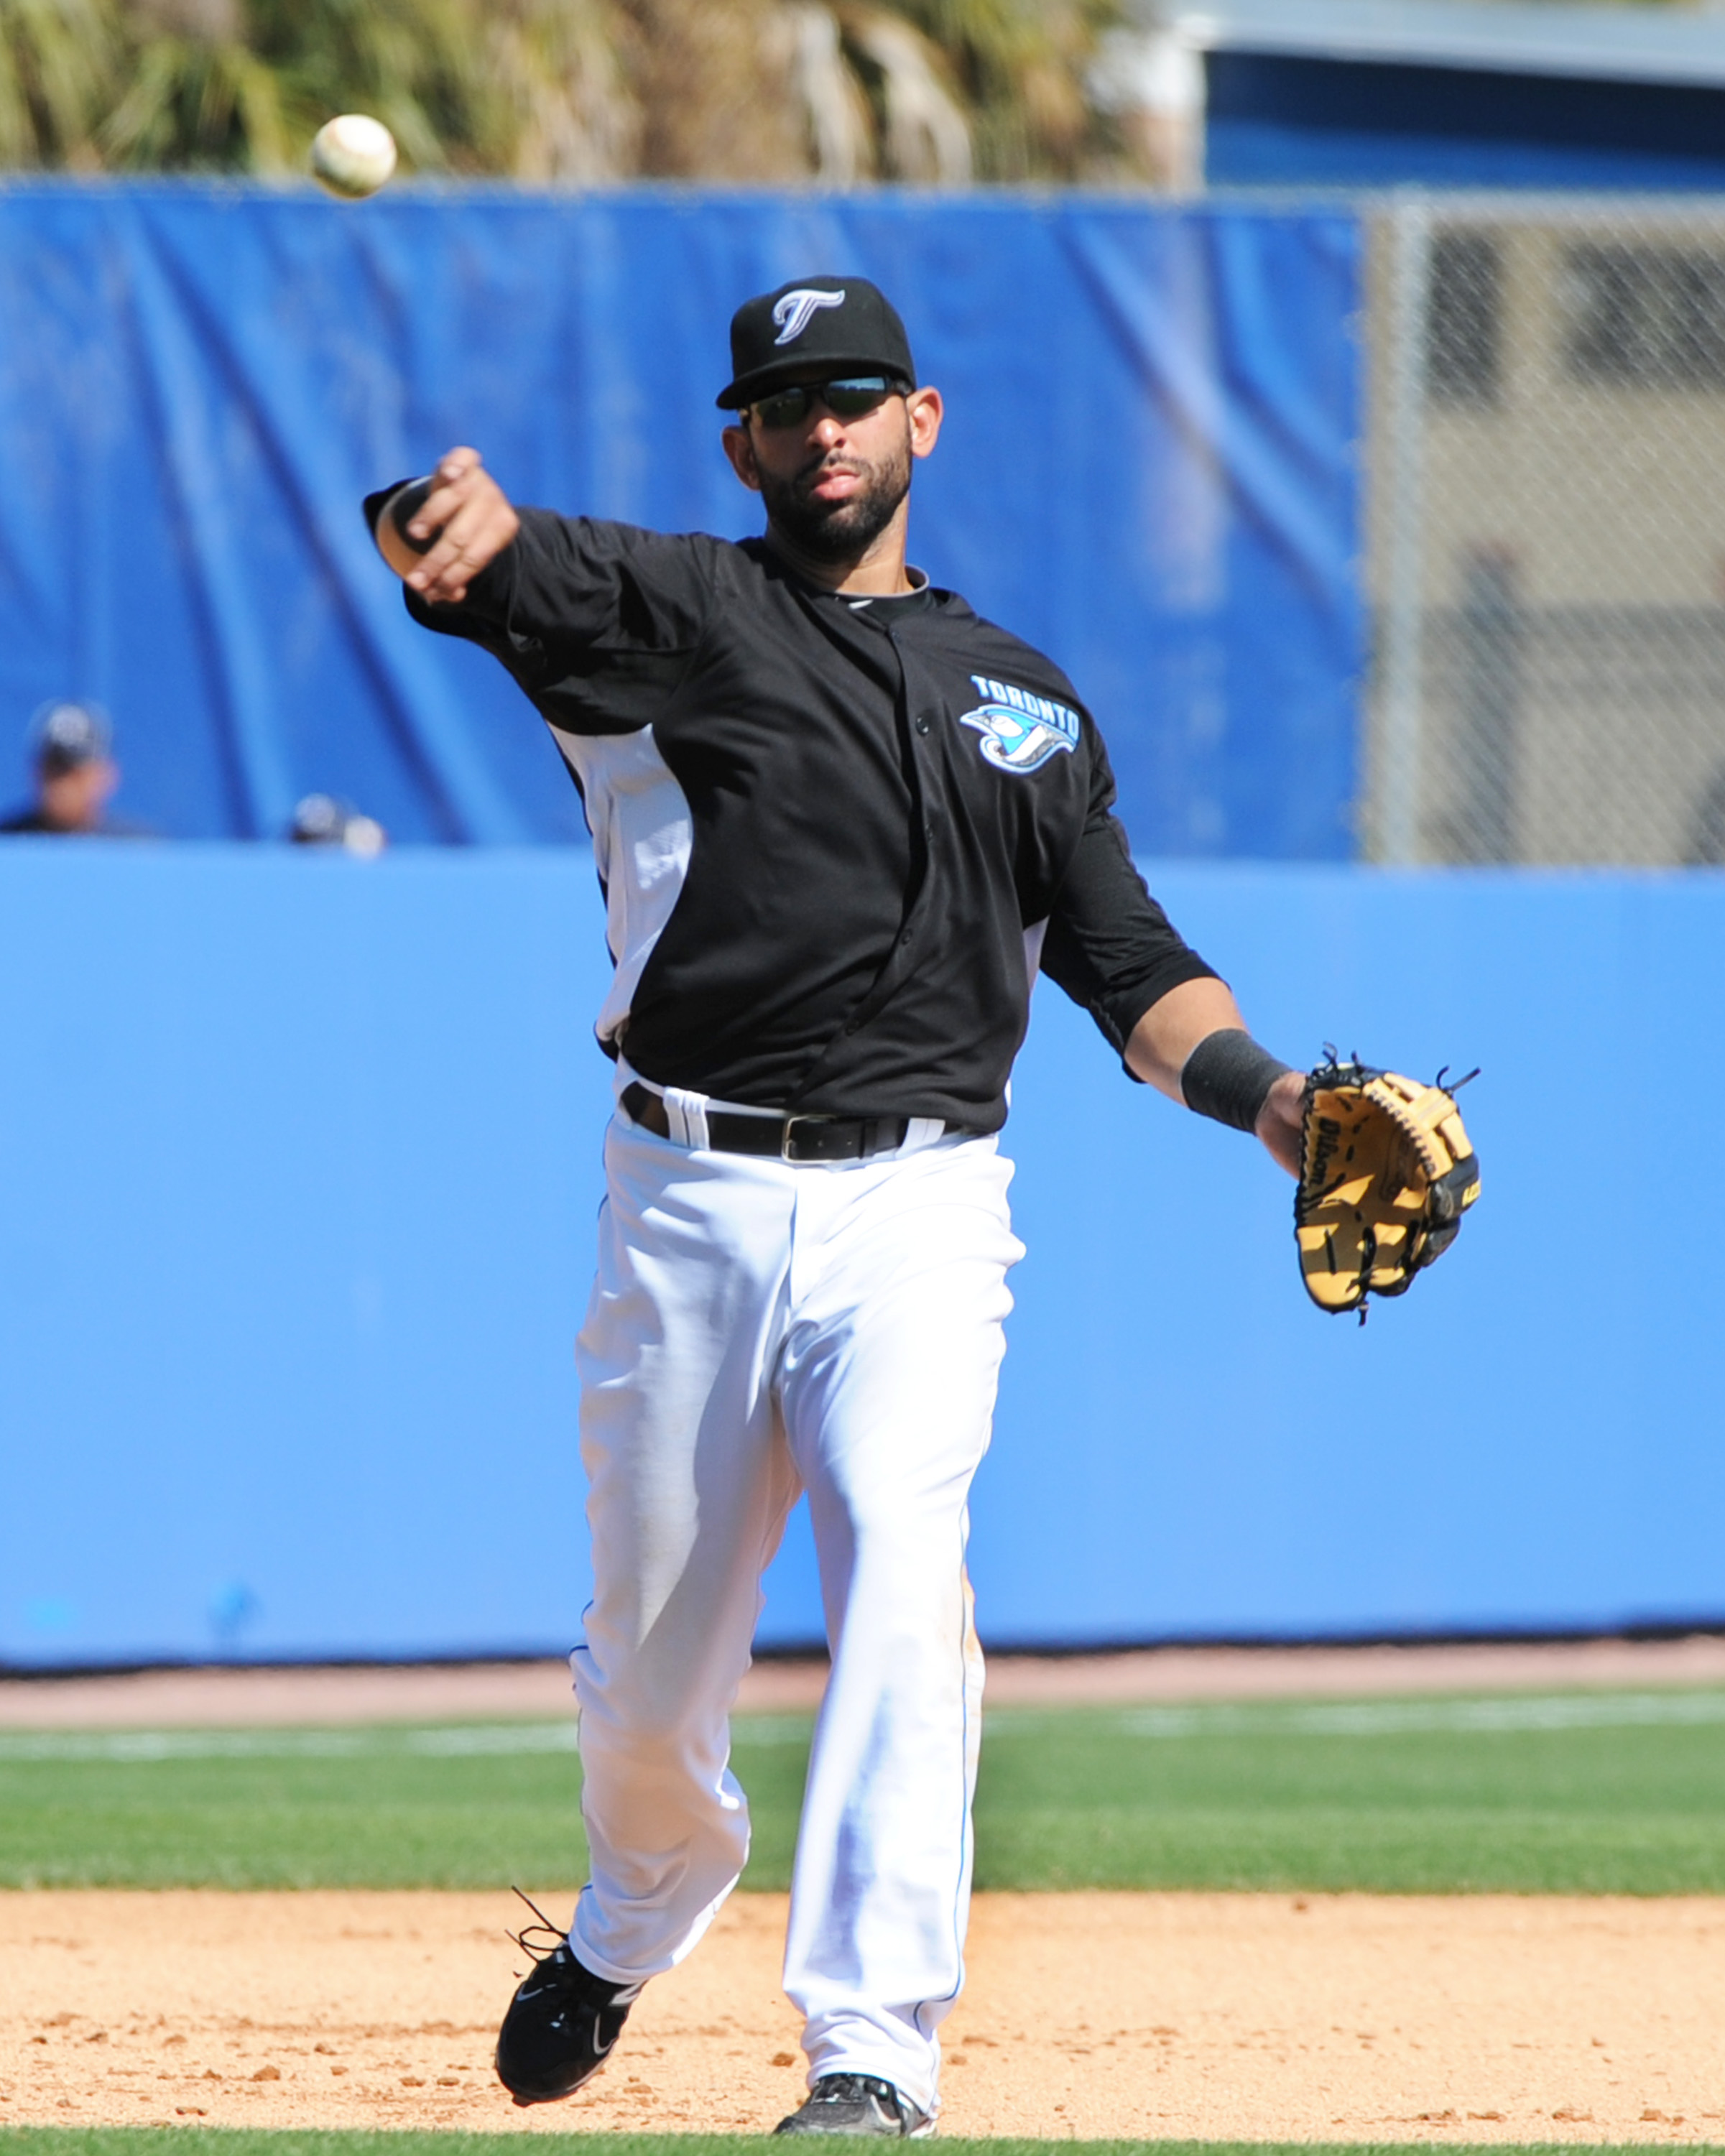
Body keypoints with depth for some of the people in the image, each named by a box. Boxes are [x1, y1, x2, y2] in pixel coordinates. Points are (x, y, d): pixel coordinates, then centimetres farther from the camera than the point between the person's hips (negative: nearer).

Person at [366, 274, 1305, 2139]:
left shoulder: (1023, 705, 17)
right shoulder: (675, 612, 6)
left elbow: (1127, 965, 16)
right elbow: (451, 551, -12)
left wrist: (1270, 1099, -2)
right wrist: (452, 513, -37)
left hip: (918, 1209, 0)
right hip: (693, 1197, 0)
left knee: (901, 1567, -21)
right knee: (652, 1646, 8)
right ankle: (634, 1924, 41)